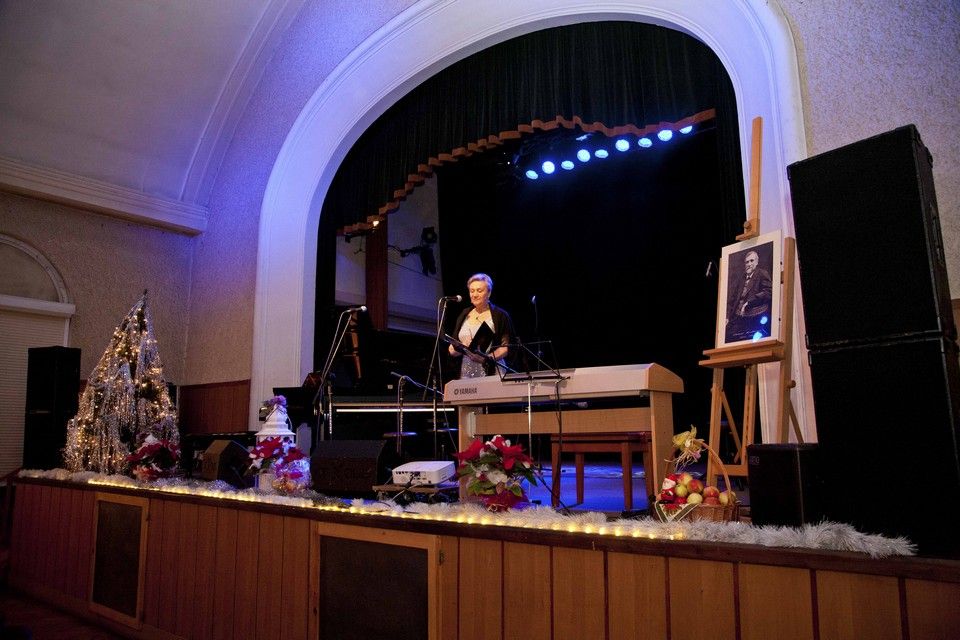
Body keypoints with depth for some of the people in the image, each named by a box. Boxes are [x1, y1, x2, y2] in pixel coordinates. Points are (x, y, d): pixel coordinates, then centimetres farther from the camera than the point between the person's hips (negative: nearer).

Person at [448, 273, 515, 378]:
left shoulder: (500, 315, 2)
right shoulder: (463, 316, 14)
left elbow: (506, 347, -4)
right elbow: (452, 351, 12)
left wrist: (487, 358, -18)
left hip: (491, 373, -3)